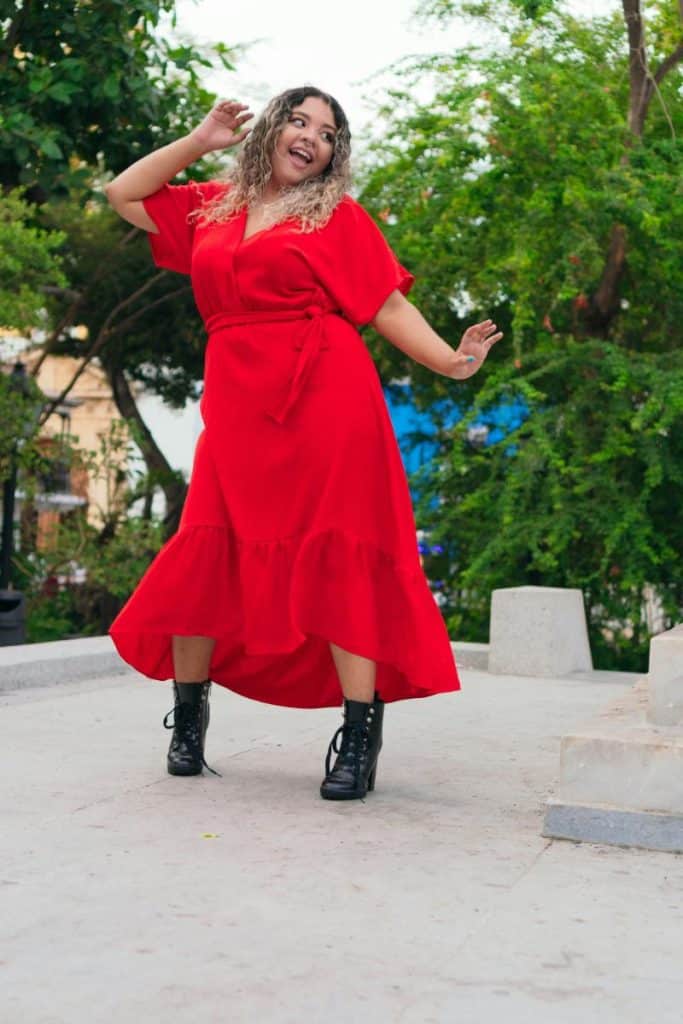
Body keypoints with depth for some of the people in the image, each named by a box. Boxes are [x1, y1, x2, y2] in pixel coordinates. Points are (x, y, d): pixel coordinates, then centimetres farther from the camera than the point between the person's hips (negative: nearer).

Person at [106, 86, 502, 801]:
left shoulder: (338, 215, 9)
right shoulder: (213, 207, 20)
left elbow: (388, 306, 4)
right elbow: (123, 195, 27)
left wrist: (450, 362, -10)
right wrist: (199, 141, 21)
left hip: (325, 394, -3)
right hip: (237, 405, 3)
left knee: (339, 561, -6)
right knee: (206, 556, -1)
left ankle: (359, 740, -1)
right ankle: (187, 720, 17)